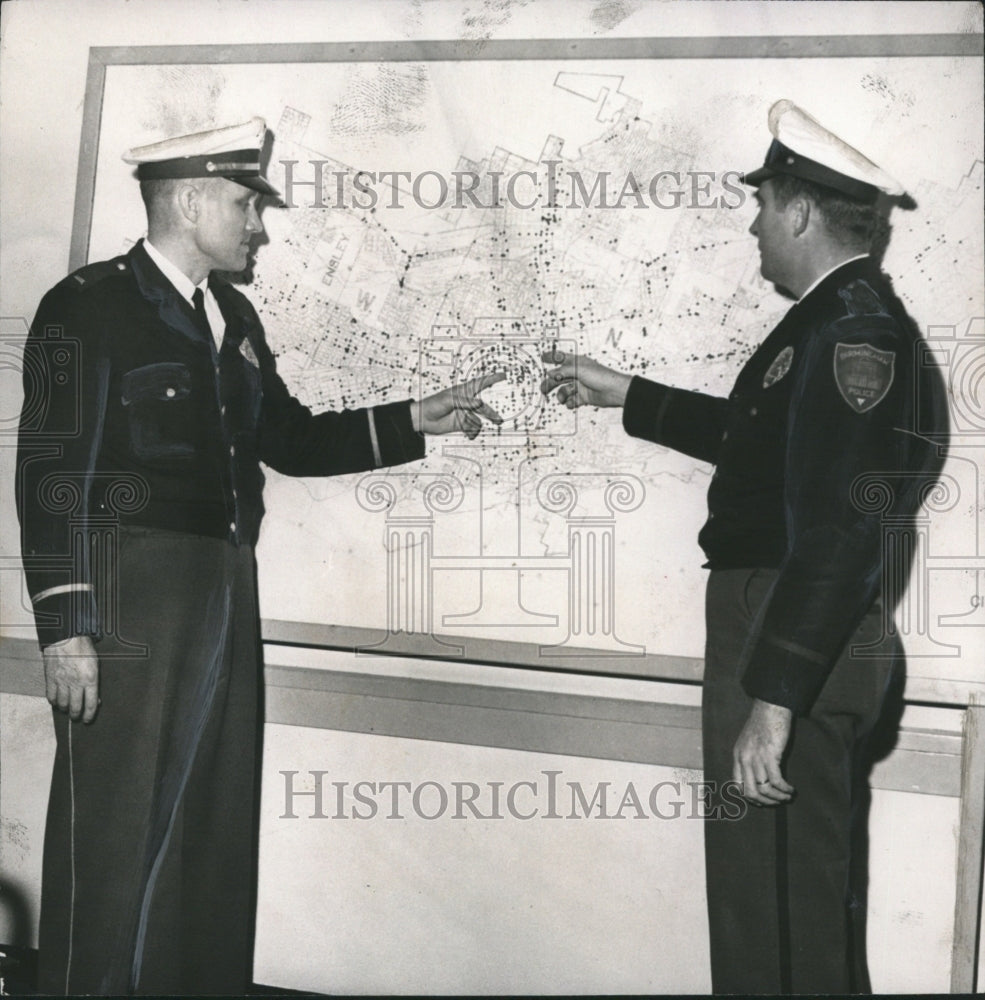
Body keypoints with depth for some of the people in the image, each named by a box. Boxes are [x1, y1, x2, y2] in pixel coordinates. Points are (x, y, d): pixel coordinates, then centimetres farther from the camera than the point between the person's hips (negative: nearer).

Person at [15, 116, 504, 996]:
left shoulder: (233, 315, 16)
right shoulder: (88, 306, -7)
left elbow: (289, 439, 19)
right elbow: (53, 475, -11)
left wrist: (414, 422, 10)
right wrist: (65, 624, -17)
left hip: (224, 596, 8)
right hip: (131, 594, -7)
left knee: (217, 830, 13)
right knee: (116, 835, -3)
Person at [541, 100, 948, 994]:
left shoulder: (852, 332, -20)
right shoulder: (844, 318, 11)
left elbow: (840, 534, -26)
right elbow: (755, 433, 26)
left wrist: (773, 698, -26)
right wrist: (622, 393, 30)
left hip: (797, 648, -10)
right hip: (800, 639, 10)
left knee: (776, 914, -1)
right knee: (807, 891, 21)